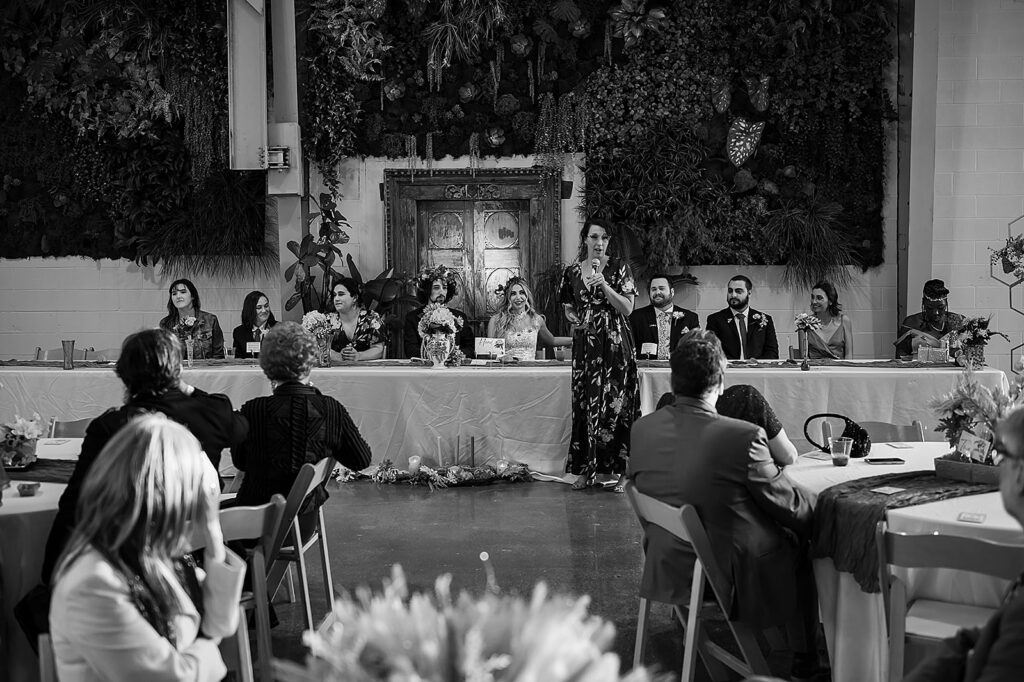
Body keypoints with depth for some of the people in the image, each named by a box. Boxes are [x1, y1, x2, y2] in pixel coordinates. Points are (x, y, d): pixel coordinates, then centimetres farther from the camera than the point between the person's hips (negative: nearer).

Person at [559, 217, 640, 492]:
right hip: (585, 344, 3)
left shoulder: (618, 268, 0)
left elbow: (627, 308, -7)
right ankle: (587, 469, 11)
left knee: (616, 404, -6)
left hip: (615, 343, -3)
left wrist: (604, 284, -16)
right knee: (584, 404, 3)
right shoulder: (572, 272, 9)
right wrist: (575, 319, 2)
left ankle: (621, 470, -1)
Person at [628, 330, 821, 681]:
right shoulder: (744, 436, -26)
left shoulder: (641, 428, -9)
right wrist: (817, 514, 9)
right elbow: (790, 508, -13)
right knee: (799, 539, 22)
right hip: (730, 575, -6)